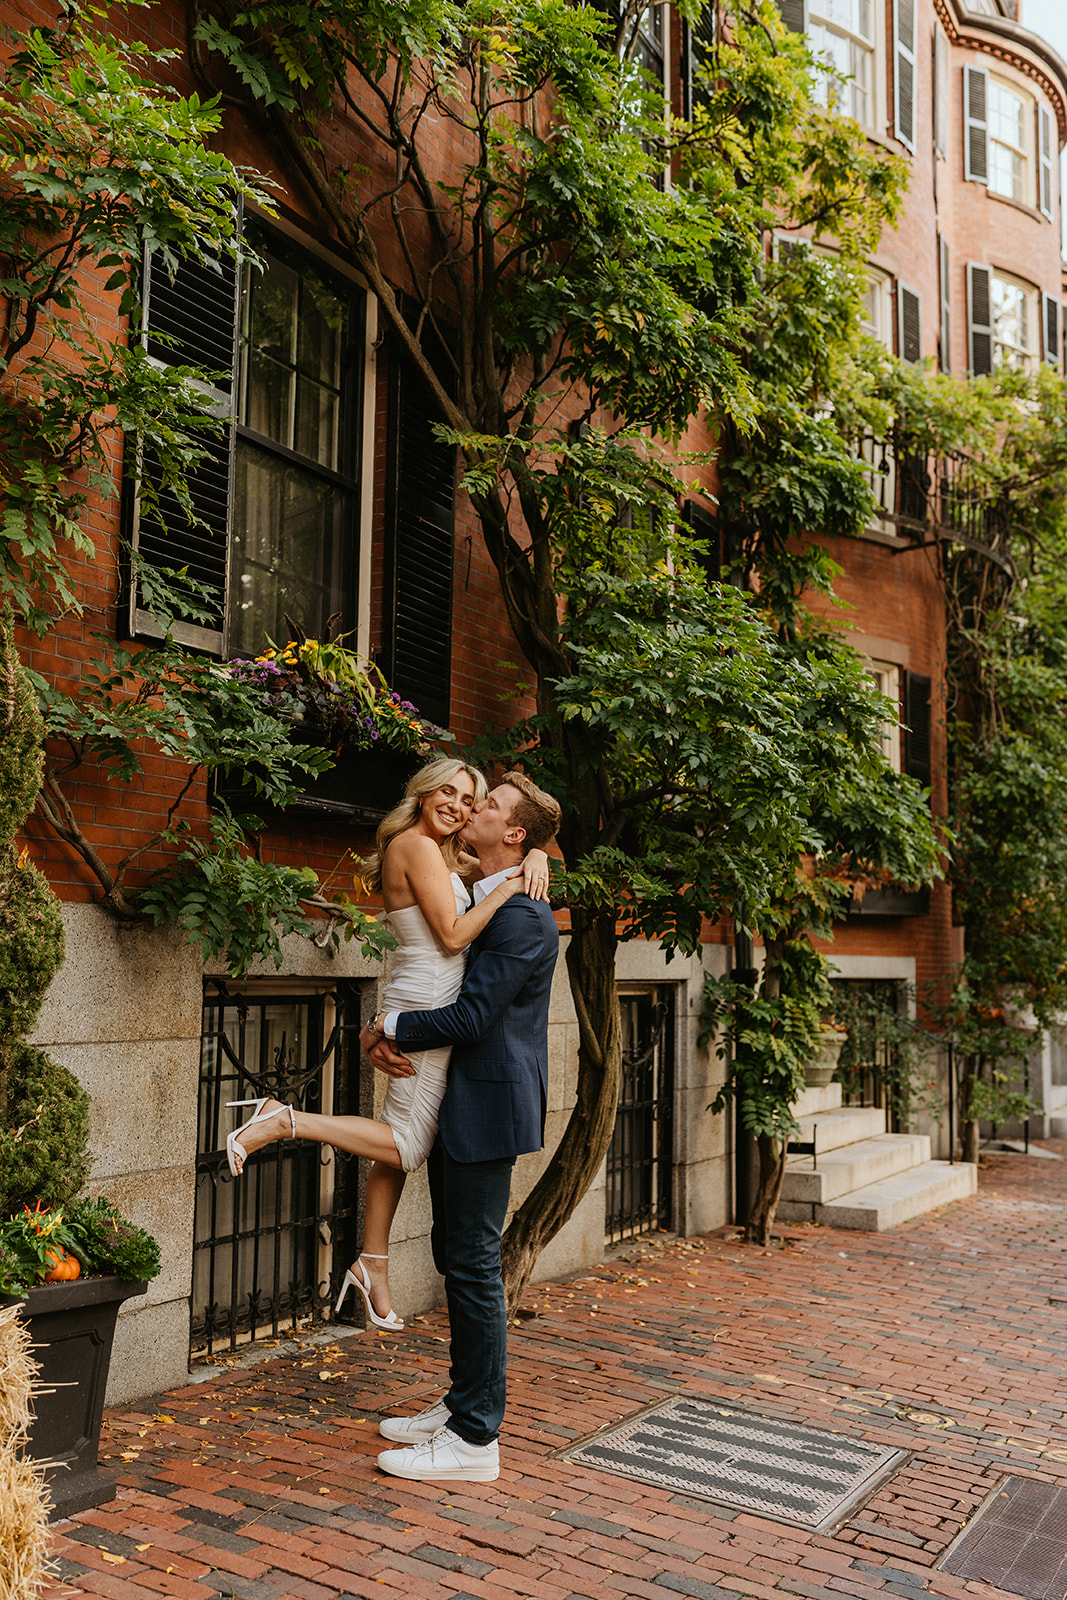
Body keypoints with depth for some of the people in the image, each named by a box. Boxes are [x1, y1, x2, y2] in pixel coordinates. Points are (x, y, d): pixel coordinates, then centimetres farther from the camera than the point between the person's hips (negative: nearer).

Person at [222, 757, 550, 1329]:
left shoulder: (444, 855, 16)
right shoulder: (417, 845, -13)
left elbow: (506, 860, 22)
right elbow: (453, 934, -17)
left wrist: (534, 858, 0)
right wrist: (509, 887, -13)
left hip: (421, 1008, 10)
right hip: (427, 1007, -10)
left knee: (401, 1138, 15)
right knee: (406, 1146, -5)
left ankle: (372, 1265, 24)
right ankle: (281, 1121, -8)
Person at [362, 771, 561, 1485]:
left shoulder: (524, 918, -17)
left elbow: (471, 1018, -22)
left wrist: (390, 1027, -9)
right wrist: (386, 1035, -3)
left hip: (487, 1106, -10)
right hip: (457, 1104, 10)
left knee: (474, 1266, -3)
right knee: (454, 1257, 17)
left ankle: (476, 1439, 8)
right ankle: (464, 1405, 31)